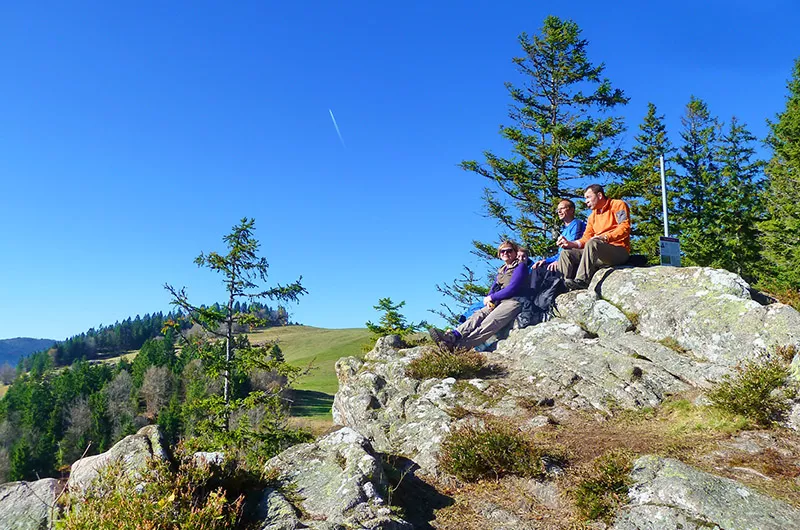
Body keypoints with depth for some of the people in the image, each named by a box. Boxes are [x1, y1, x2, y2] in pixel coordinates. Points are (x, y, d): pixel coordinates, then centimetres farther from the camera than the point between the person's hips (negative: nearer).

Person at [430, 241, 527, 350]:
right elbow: (493, 288, 18)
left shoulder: (520, 267, 1)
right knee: (478, 315, -20)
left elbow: (512, 289, -10)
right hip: (498, 302, 8)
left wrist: (491, 298, -4)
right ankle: (452, 336, -40)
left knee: (488, 324, -28)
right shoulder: (501, 270, 26)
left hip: (513, 301, -8)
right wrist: (488, 300, -5)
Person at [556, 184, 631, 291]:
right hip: (598, 253, 7)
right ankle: (567, 289, -22)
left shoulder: (618, 205, 4)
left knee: (593, 243, -35)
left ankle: (581, 281, -42)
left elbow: (625, 228, -12)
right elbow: (586, 238, 15)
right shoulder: (593, 215, 24)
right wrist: (571, 244, -4)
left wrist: (606, 237, -27)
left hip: (619, 252, -7)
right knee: (566, 253, -6)